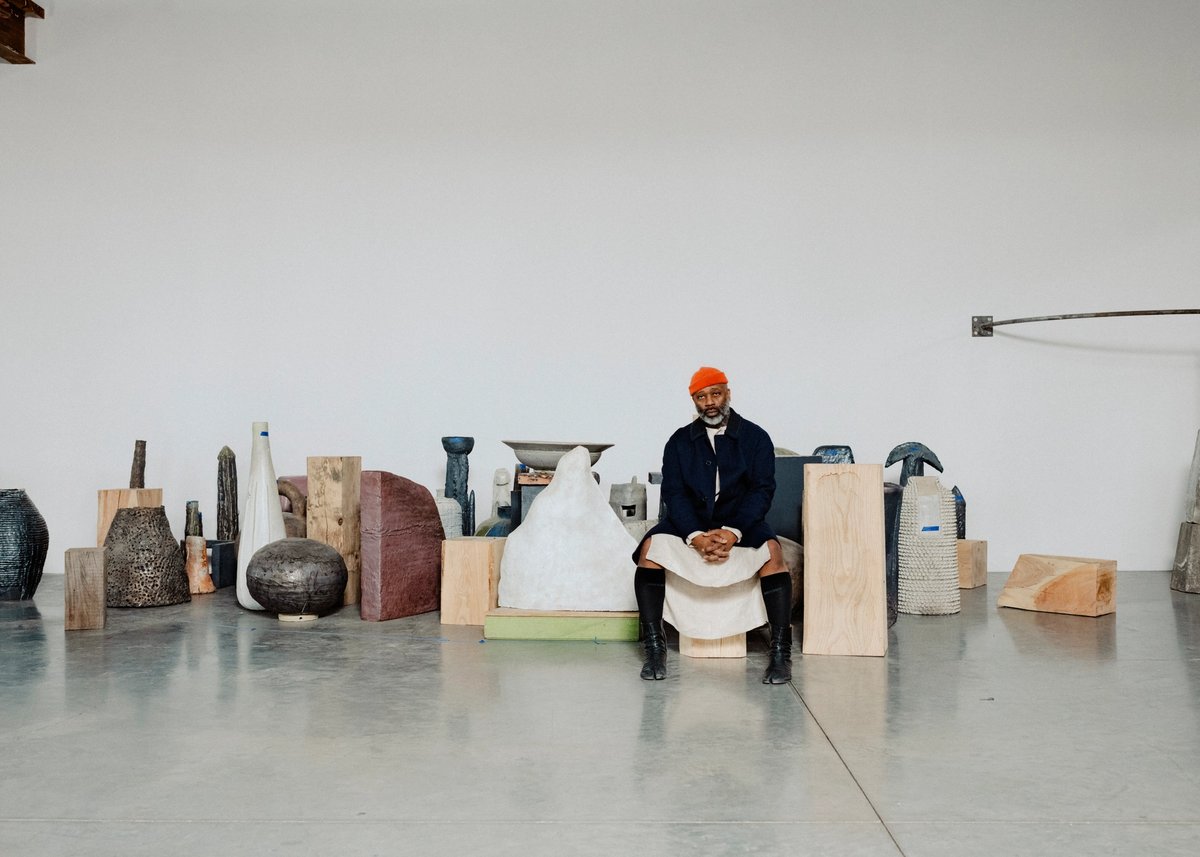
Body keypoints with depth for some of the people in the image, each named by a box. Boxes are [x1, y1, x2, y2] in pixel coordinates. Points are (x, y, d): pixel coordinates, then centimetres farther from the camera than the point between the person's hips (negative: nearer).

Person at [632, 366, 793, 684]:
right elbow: (673, 493, -4)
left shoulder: (755, 437, 1)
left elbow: (761, 490, -8)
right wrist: (695, 536, -23)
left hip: (741, 521, -1)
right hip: (690, 523, 1)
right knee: (651, 546, -27)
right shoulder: (680, 441, 5)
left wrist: (733, 532, -25)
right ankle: (654, 648, -23)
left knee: (771, 550, -32)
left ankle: (780, 652, -28)